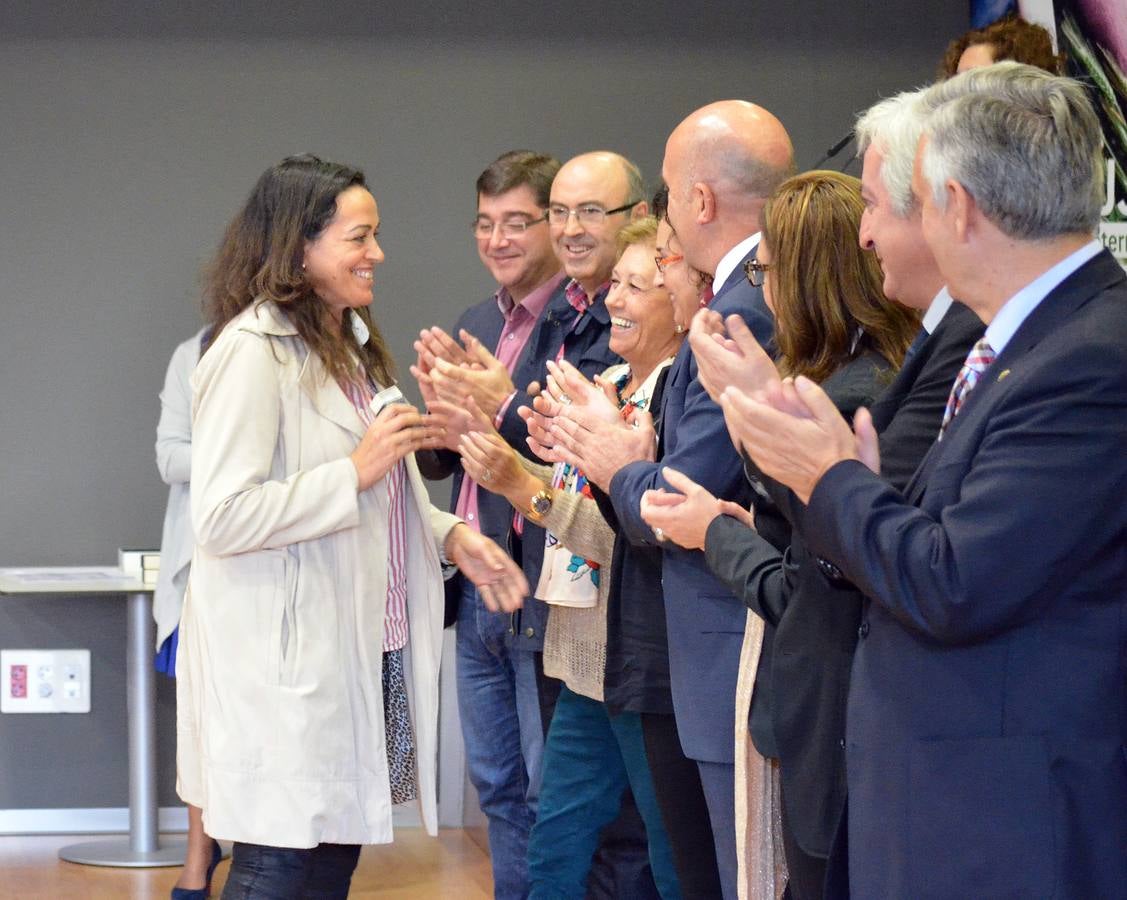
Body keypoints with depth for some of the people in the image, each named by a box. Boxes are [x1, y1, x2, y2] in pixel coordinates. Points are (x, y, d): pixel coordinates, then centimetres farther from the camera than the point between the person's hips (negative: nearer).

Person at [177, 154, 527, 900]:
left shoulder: (350, 346, 17)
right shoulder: (253, 351, -14)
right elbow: (223, 517, -21)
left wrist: (450, 536, 6)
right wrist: (357, 471, -18)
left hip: (363, 650, 9)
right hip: (288, 663, -9)